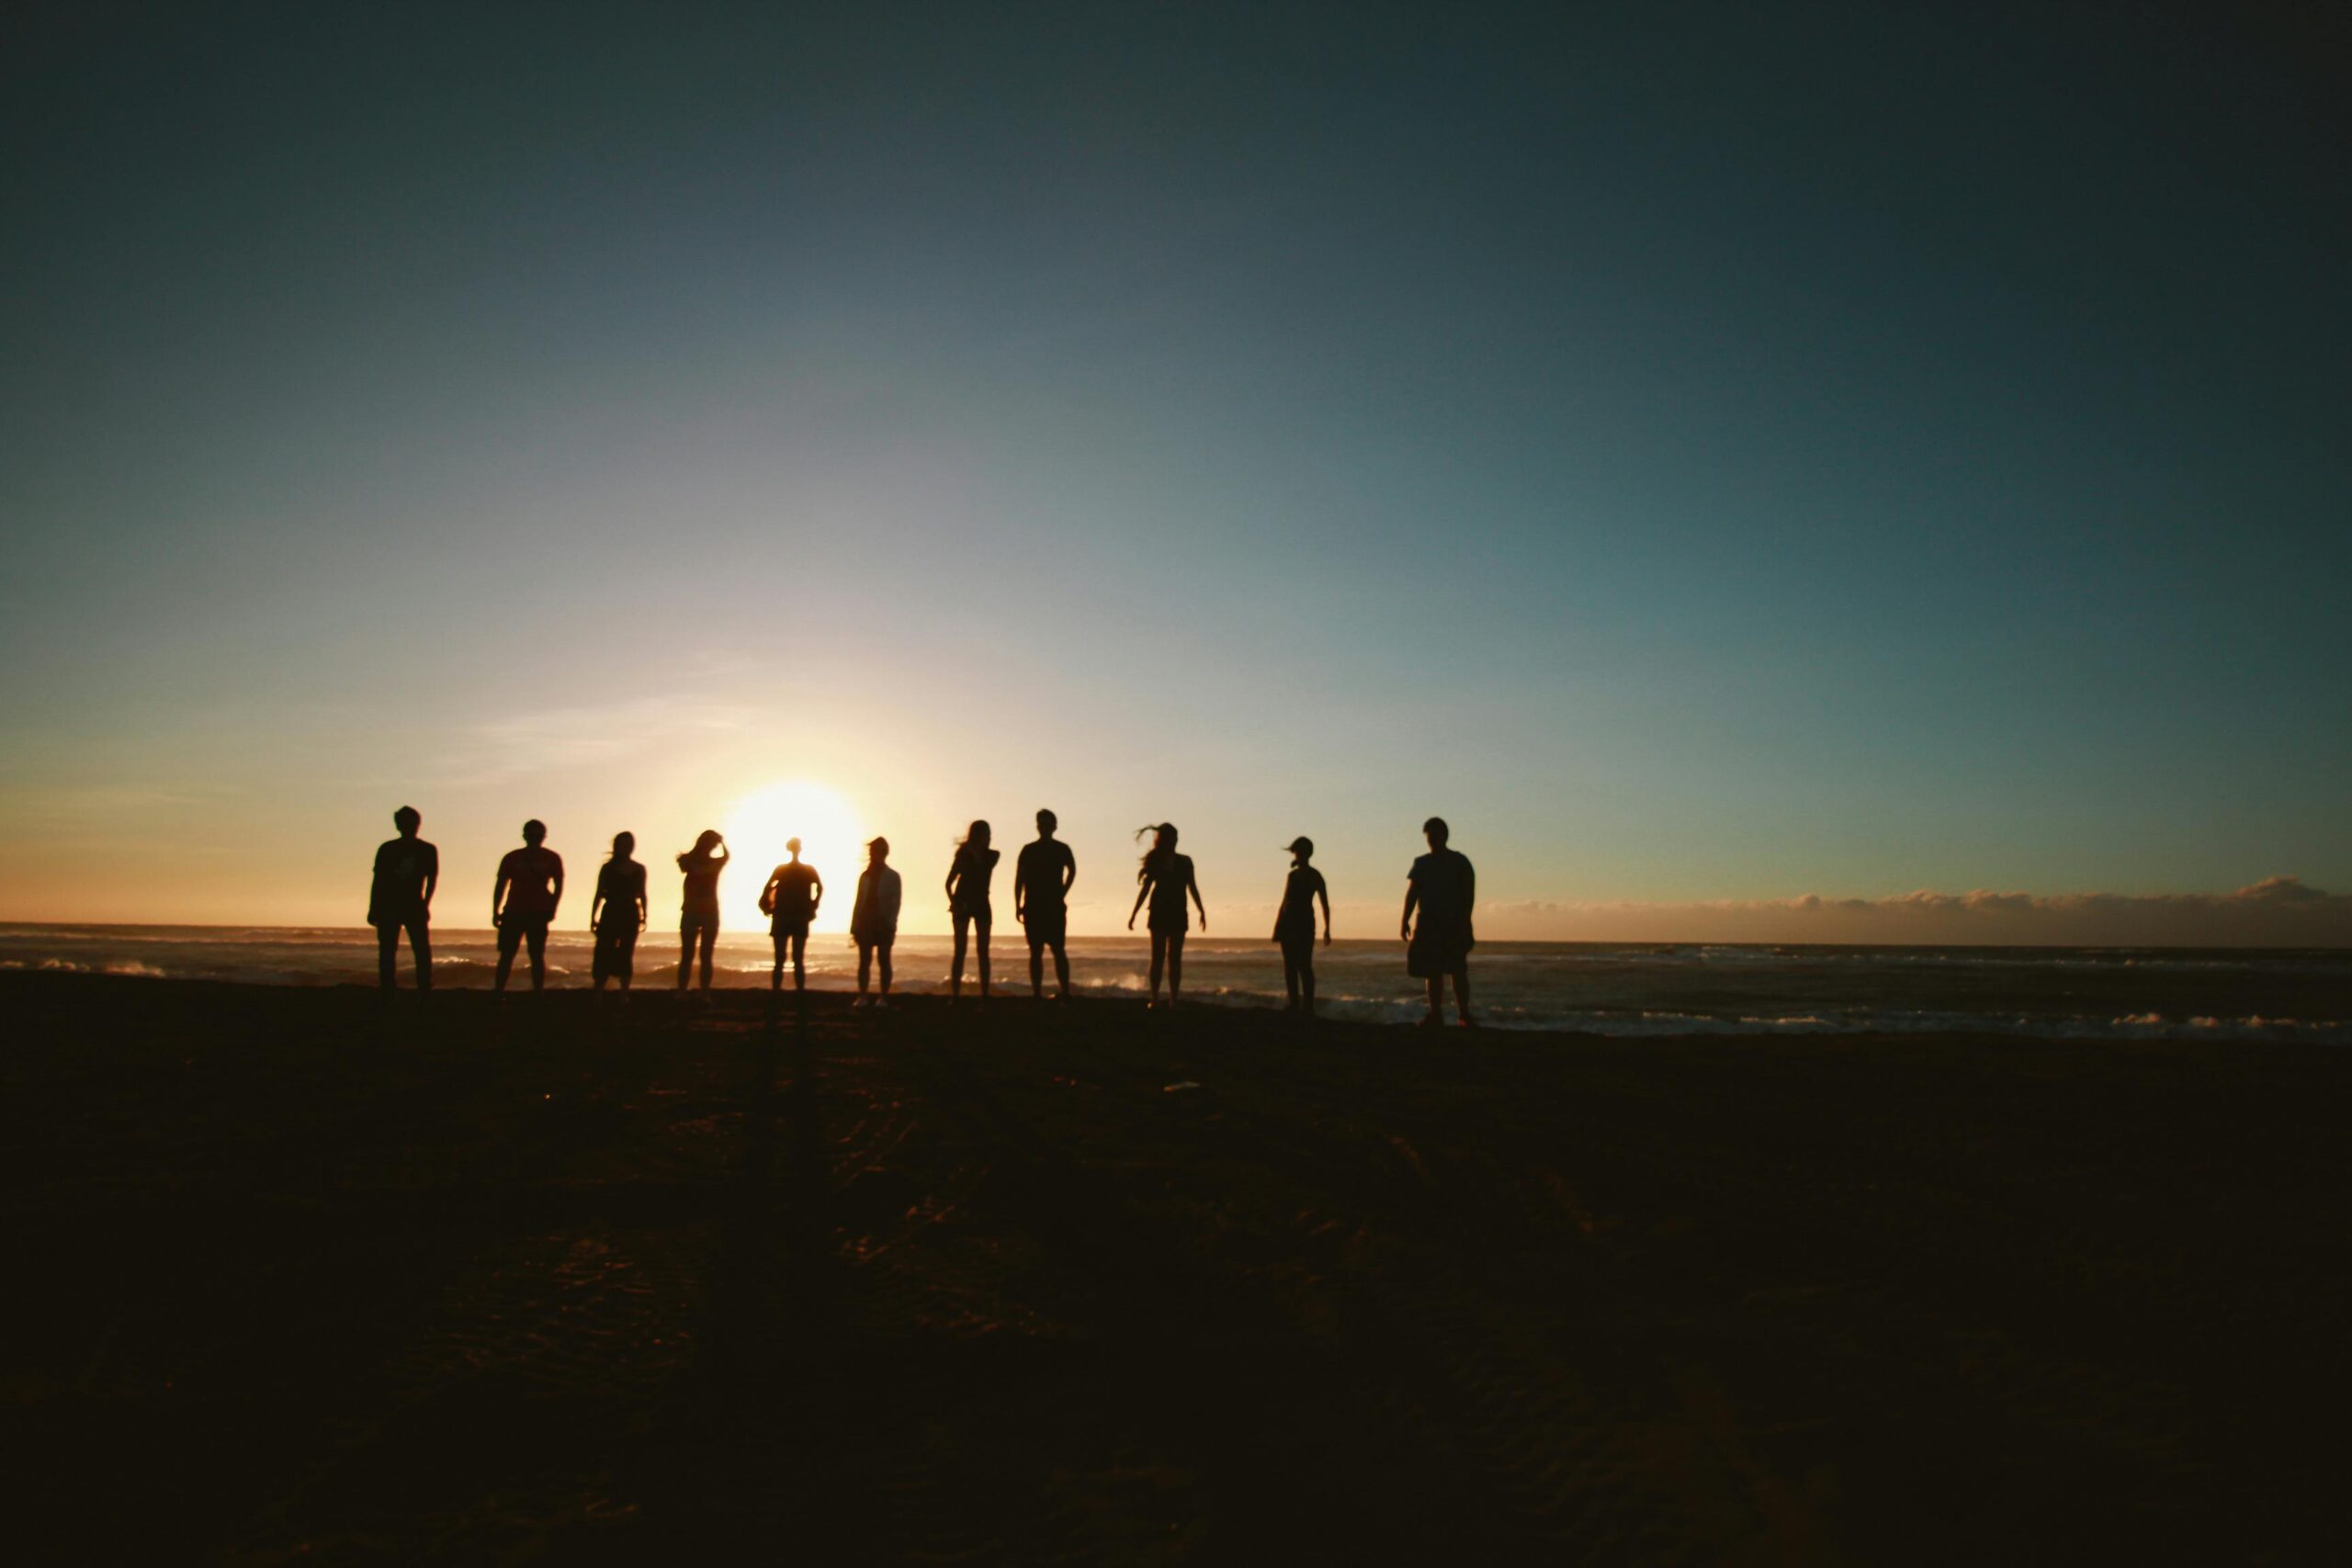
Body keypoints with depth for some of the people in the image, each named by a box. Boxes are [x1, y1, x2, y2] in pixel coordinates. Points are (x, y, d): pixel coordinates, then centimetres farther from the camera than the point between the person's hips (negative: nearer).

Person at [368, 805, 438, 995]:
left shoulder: (428, 850, 4)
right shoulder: (387, 849, 5)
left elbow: (433, 878, 1)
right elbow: (378, 880, 7)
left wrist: (425, 904, -12)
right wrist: (373, 909, 3)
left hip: (415, 907, -1)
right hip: (388, 907, 1)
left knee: (422, 951, -8)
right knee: (387, 952, 0)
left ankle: (424, 992, -6)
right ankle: (388, 992, 6)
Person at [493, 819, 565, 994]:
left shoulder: (552, 859, 3)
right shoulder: (513, 858, 5)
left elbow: (558, 886, 7)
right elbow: (500, 885, 9)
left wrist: (551, 909, -4)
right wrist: (496, 912, 4)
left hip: (538, 913, -1)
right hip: (513, 912, 1)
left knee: (537, 955, -1)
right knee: (506, 954, -1)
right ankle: (499, 994, 4)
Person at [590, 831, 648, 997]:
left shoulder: (639, 869, 6)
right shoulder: (608, 868, 2)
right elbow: (599, 895, 2)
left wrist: (643, 917, 7)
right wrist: (593, 918, -2)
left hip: (630, 915, 1)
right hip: (610, 915, -1)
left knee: (626, 956, 3)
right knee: (603, 955, -5)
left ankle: (624, 995, 6)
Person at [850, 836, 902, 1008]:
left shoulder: (892, 877, 2)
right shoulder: (865, 876, 12)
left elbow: (896, 903, -4)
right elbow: (859, 902, 11)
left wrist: (891, 925, -14)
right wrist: (855, 926, 4)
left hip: (883, 925, -3)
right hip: (865, 924, 3)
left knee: (884, 961, 0)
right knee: (864, 961, 1)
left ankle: (884, 997, 2)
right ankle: (862, 996, 2)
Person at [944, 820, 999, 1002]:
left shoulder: (992, 856, 3)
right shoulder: (964, 855, -1)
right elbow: (949, 883, 2)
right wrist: (953, 901, -13)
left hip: (981, 905, 2)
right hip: (963, 904, -2)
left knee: (983, 952, -1)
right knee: (960, 951, -6)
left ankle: (985, 996, 0)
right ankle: (954, 996, -7)